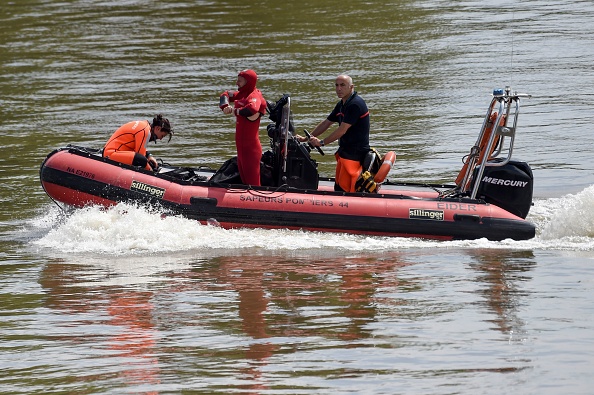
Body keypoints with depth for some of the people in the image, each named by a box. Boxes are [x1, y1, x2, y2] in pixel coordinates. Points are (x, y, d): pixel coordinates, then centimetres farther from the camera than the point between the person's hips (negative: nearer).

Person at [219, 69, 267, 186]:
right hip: (241, 146, 10)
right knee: (245, 181, 16)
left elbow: (252, 109, -38)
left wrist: (235, 111, -20)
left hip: (250, 147, -10)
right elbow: (226, 95, 25)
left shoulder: (254, 96, -16)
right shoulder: (242, 94, 12)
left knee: (252, 181, -10)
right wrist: (225, 106, 3)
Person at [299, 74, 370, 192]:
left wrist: (322, 142, -11)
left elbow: (342, 130, -19)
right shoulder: (341, 105, 15)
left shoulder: (355, 104, -17)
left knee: (344, 187, -14)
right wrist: (306, 138, 19)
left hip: (355, 152, -10)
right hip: (345, 151, 10)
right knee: (338, 187, 10)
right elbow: (326, 123, 23)